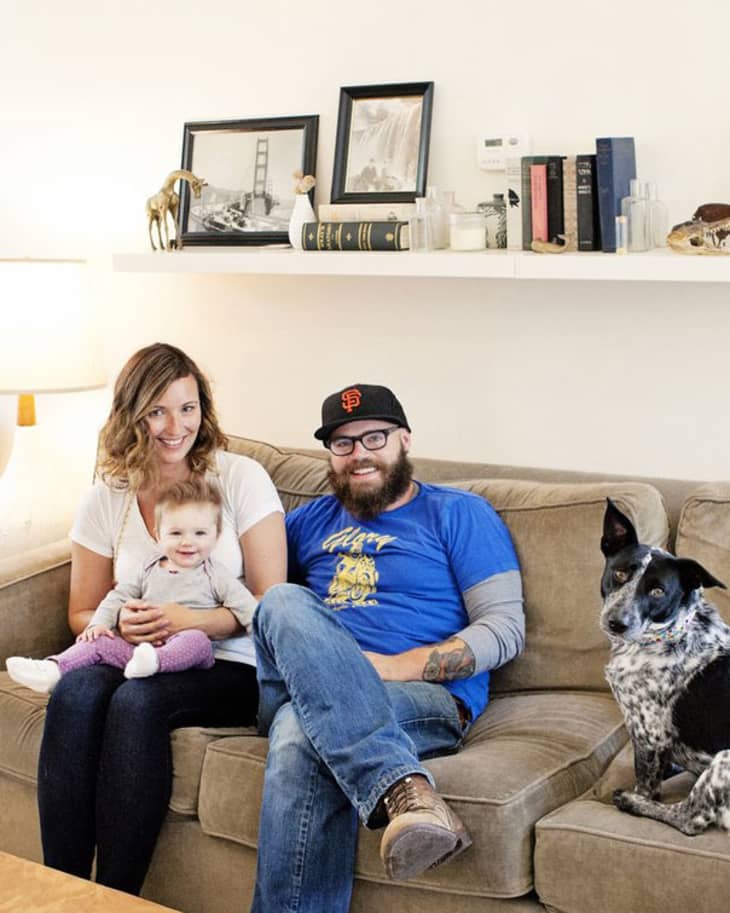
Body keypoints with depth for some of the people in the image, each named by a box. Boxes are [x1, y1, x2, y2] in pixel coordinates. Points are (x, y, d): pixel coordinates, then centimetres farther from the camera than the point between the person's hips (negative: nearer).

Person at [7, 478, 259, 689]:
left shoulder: (216, 575, 6)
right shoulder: (149, 571, 18)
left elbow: (245, 607, 0)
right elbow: (118, 597, 20)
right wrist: (100, 623, 3)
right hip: (141, 643, 4)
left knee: (196, 639, -37)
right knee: (99, 641, -9)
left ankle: (154, 660, -60)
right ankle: (53, 670, -21)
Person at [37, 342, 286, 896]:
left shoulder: (240, 478, -2)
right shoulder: (106, 500, 8)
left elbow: (270, 601, -6)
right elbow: (82, 613, 14)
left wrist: (193, 622, -22)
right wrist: (119, 625, -10)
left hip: (231, 667, -3)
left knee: (136, 700, -34)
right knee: (75, 690, -30)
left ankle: (117, 897, -24)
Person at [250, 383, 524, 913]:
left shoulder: (458, 515, 11)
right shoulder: (312, 522, 26)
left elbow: (505, 629, 1)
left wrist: (398, 666, -13)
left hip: (431, 700, -4)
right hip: (307, 695, 4)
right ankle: (403, 787, -44)